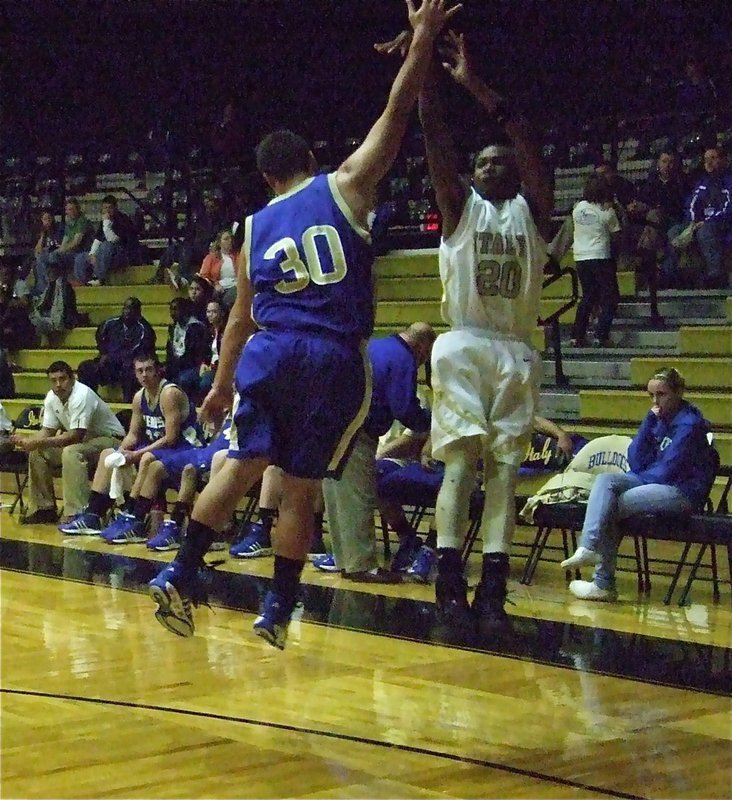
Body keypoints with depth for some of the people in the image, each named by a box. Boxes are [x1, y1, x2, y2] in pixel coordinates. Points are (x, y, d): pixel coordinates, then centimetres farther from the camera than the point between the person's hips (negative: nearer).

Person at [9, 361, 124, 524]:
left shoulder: (82, 396, -27)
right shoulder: (52, 398, -2)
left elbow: (75, 436, -31)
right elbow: (47, 431, 5)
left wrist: (38, 443, -32)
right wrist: (27, 441, -16)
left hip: (109, 439, -9)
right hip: (83, 440, 9)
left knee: (71, 453, -35)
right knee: (37, 452, -1)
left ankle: (76, 514, -35)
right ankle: (44, 508, 7)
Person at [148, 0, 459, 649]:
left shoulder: (254, 228, 13)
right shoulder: (344, 189, 5)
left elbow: (242, 316, 17)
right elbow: (396, 112, 2)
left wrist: (222, 383, 25)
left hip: (271, 353, 2)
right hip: (335, 360, -2)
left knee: (241, 467, 11)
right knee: (301, 488, 5)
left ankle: (181, 576, 3)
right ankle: (278, 609, 12)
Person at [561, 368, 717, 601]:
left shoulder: (688, 423, -12)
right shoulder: (659, 419, 13)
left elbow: (665, 472, -16)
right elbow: (636, 461, 4)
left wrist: (637, 478, -1)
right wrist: (649, 421, -3)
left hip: (685, 493, -8)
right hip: (656, 484, 8)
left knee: (610, 506, -17)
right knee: (605, 480, -13)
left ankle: (603, 584, -14)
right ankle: (588, 547, -29)